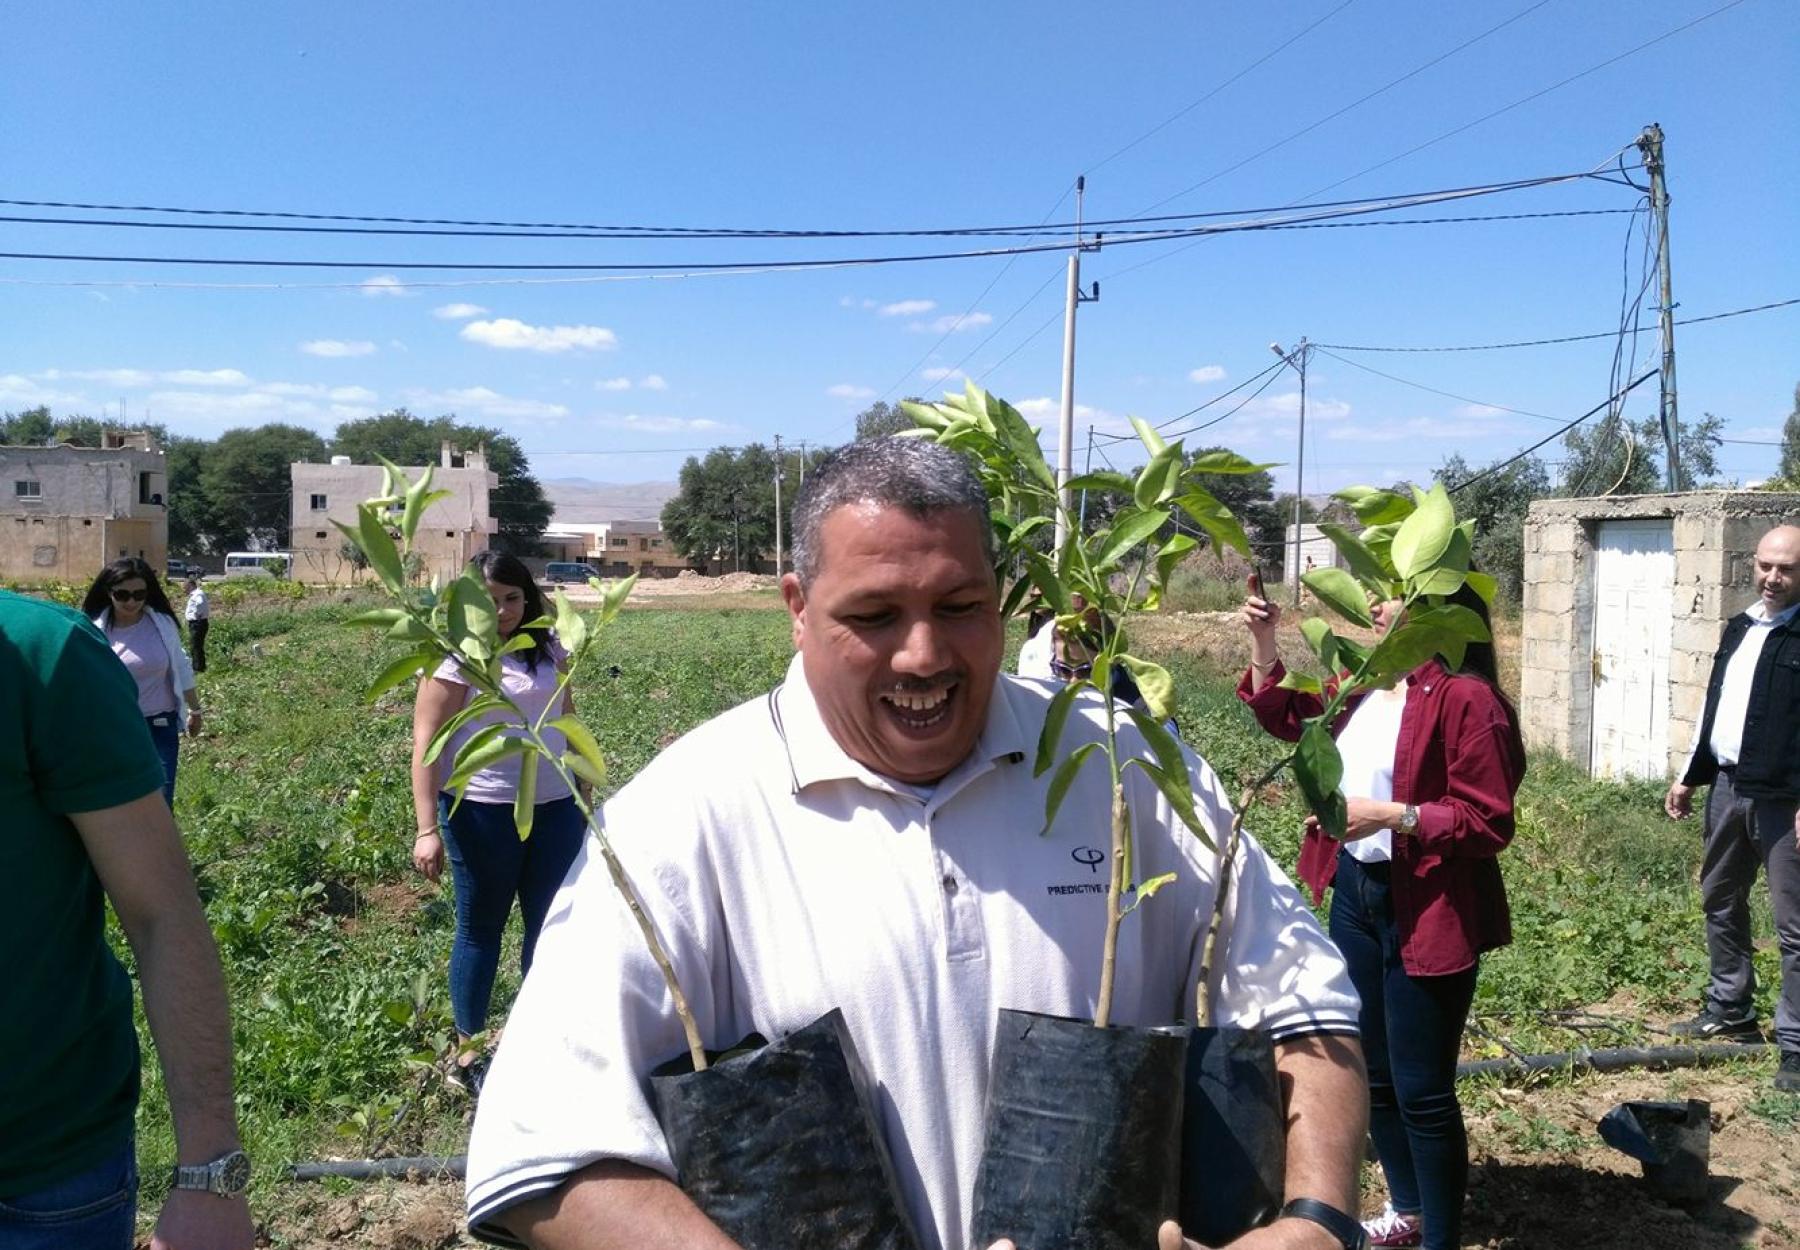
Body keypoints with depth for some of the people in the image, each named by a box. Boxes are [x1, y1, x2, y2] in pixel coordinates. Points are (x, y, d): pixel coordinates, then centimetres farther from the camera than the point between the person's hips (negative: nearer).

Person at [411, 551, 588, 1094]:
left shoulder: (550, 651, 7)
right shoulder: (456, 657, -8)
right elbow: (426, 745, -10)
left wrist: (585, 798, 17)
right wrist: (427, 828, -15)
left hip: (554, 808, 5)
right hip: (483, 812, -4)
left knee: (550, 924, 11)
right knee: (481, 927, 9)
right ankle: (468, 1051, 23)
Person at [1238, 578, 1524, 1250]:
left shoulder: (1467, 699, -18)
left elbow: (1488, 824, -19)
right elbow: (1286, 715, 21)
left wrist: (1389, 815, -25)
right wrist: (1263, 642, 8)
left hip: (1428, 912, -8)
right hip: (1355, 892, 8)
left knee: (1421, 1088, 1)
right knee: (1373, 1069, 20)